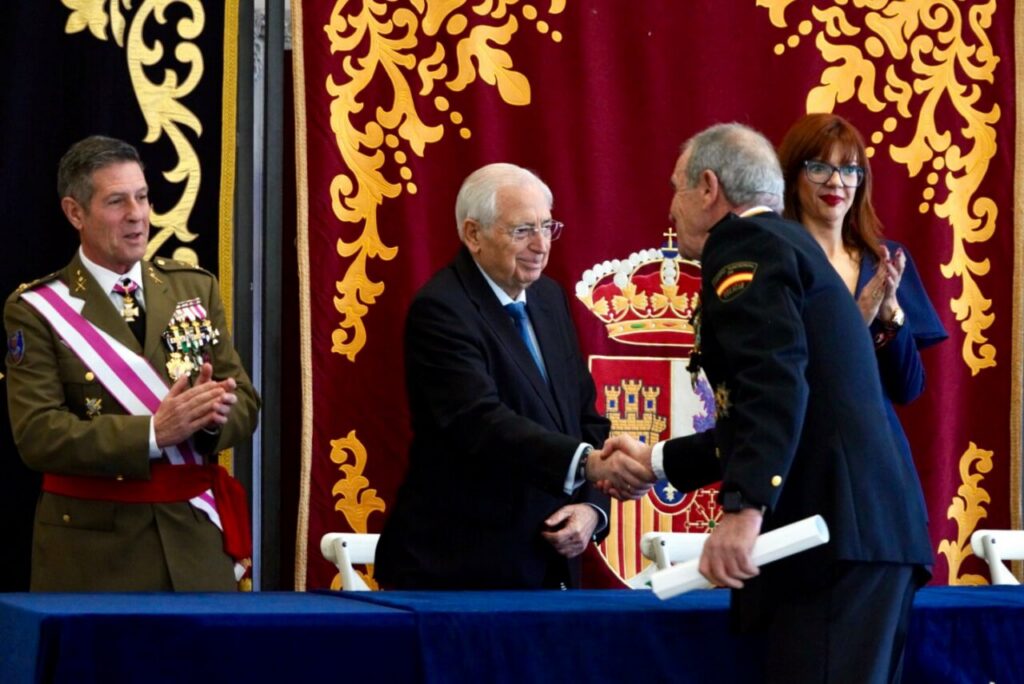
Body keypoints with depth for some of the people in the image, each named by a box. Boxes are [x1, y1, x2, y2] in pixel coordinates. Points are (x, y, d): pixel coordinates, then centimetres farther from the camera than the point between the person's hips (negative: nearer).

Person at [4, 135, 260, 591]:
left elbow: (245, 403, 7)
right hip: (92, 547, -3)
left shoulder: (196, 288, 9)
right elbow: (37, 435, -13)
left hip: (196, 537, 3)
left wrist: (213, 414, -17)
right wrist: (152, 432, -23)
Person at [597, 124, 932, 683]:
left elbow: (776, 384, -20)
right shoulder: (785, 244, 26)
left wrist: (744, 507, -28)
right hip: (872, 526, 10)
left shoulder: (744, 244, -3)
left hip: (833, 530, -10)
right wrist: (657, 461, 36)